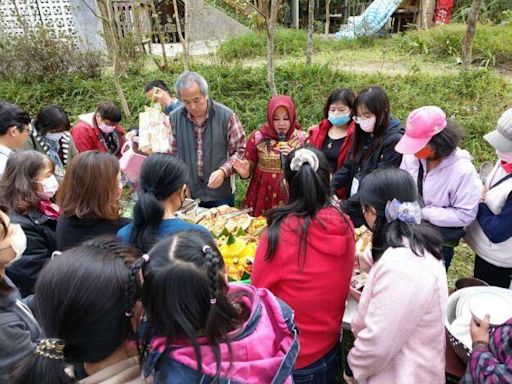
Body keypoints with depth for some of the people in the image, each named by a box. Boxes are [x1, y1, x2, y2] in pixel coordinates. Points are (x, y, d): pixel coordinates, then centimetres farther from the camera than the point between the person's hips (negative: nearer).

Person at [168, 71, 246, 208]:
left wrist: (223, 171, -18)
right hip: (187, 194, 2)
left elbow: (240, 150, -3)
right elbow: (171, 154, 5)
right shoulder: (174, 118, -2)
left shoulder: (226, 115, -9)